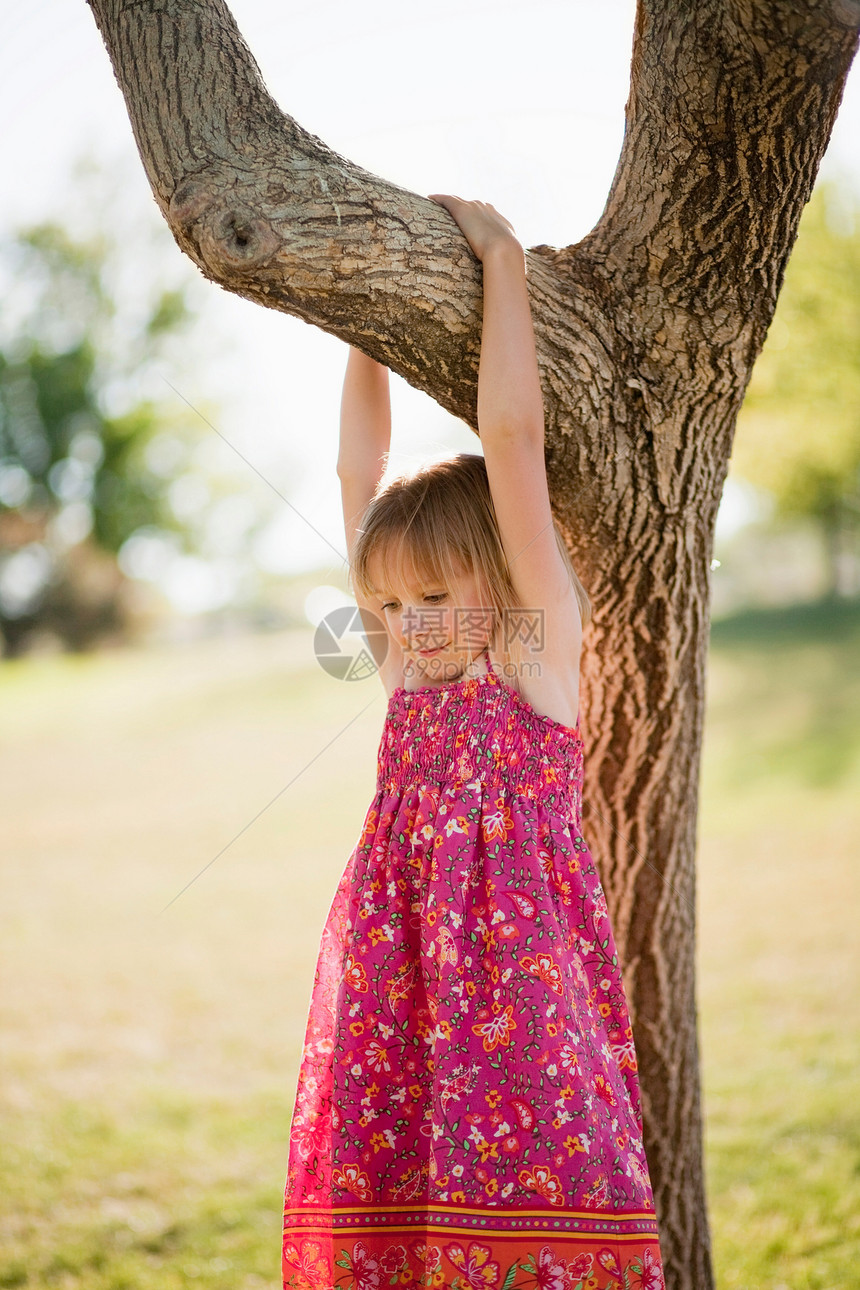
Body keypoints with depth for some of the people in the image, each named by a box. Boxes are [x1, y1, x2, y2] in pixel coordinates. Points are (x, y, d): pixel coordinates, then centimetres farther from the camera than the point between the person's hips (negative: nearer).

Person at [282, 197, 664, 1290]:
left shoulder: (541, 650, -3)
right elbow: (359, 469, 14)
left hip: (514, 971, -5)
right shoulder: (409, 674, 12)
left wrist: (501, 258, -5)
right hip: (399, 980, 6)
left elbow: (511, 438, -8)